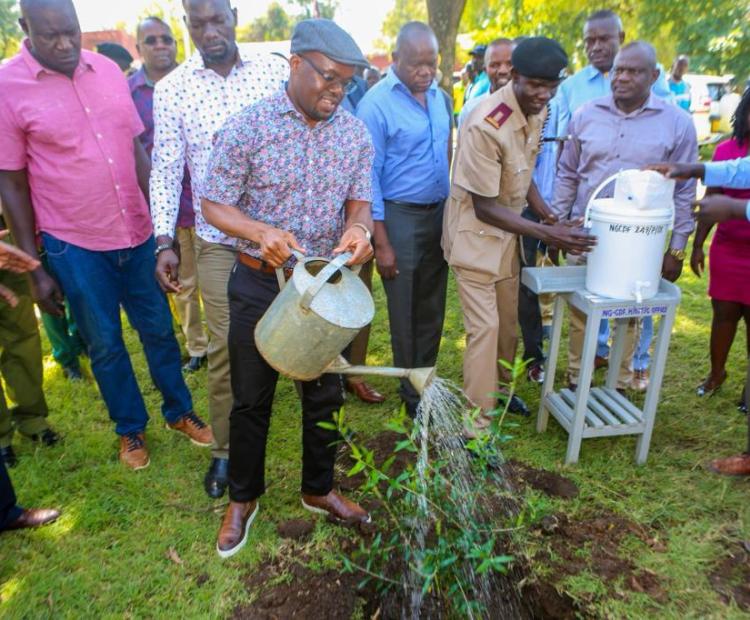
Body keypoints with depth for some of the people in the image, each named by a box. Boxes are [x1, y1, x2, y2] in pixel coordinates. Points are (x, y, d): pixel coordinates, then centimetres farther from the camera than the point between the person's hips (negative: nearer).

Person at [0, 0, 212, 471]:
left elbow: (137, 151, 8)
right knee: (105, 344, 11)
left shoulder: (108, 70, 2)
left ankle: (179, 411, 35)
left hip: (138, 233, 3)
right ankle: (131, 428, 32)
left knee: (159, 329, 14)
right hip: (74, 245, -3)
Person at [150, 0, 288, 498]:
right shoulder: (172, 89, 0)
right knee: (226, 348, 3)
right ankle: (225, 449, 22)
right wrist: (164, 241, -6)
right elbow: (166, 168, 1)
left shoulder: (275, 70, 0)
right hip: (218, 239, 0)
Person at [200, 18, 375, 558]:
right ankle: (243, 498, 35)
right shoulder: (247, 126, -12)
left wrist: (357, 227, -22)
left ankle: (319, 489, 38)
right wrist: (261, 231, -29)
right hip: (260, 283, -3)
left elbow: (360, 200, 2)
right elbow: (215, 204, -9)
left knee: (325, 395, 15)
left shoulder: (355, 133, -1)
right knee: (252, 398, 11)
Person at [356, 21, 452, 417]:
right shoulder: (376, 103, -11)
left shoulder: (440, 97, 7)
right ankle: (411, 393, 24)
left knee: (433, 308, 14)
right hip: (400, 216, -6)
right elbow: (369, 176, -12)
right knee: (405, 312, 7)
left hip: (440, 213, 6)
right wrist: (381, 242, -14)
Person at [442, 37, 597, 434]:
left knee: (508, 320, 18)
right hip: (475, 234, -8)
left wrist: (549, 217, 2)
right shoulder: (486, 125, -29)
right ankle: (478, 423, 5)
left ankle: (500, 389, 40)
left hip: (507, 230, 8)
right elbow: (485, 208, -25)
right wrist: (545, 233, -28)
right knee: (484, 327, -7)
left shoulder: (538, 110, -4)